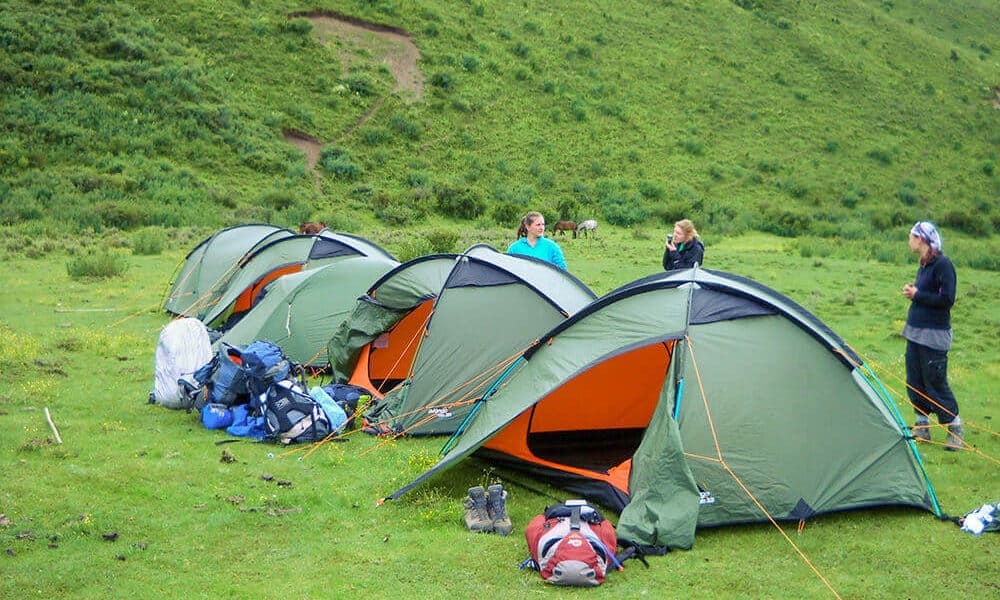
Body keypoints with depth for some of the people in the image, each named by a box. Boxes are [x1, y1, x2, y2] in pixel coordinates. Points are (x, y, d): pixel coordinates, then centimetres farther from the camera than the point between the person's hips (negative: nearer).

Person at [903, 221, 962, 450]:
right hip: (915, 332, 9)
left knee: (936, 384, -4)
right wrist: (912, 291, 2)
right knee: (915, 382, 11)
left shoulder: (942, 264, -15)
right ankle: (922, 429, 22)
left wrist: (917, 295, -14)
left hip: (934, 335, -9)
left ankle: (956, 433, 9)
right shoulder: (923, 265, 12)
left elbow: (946, 300, -20)